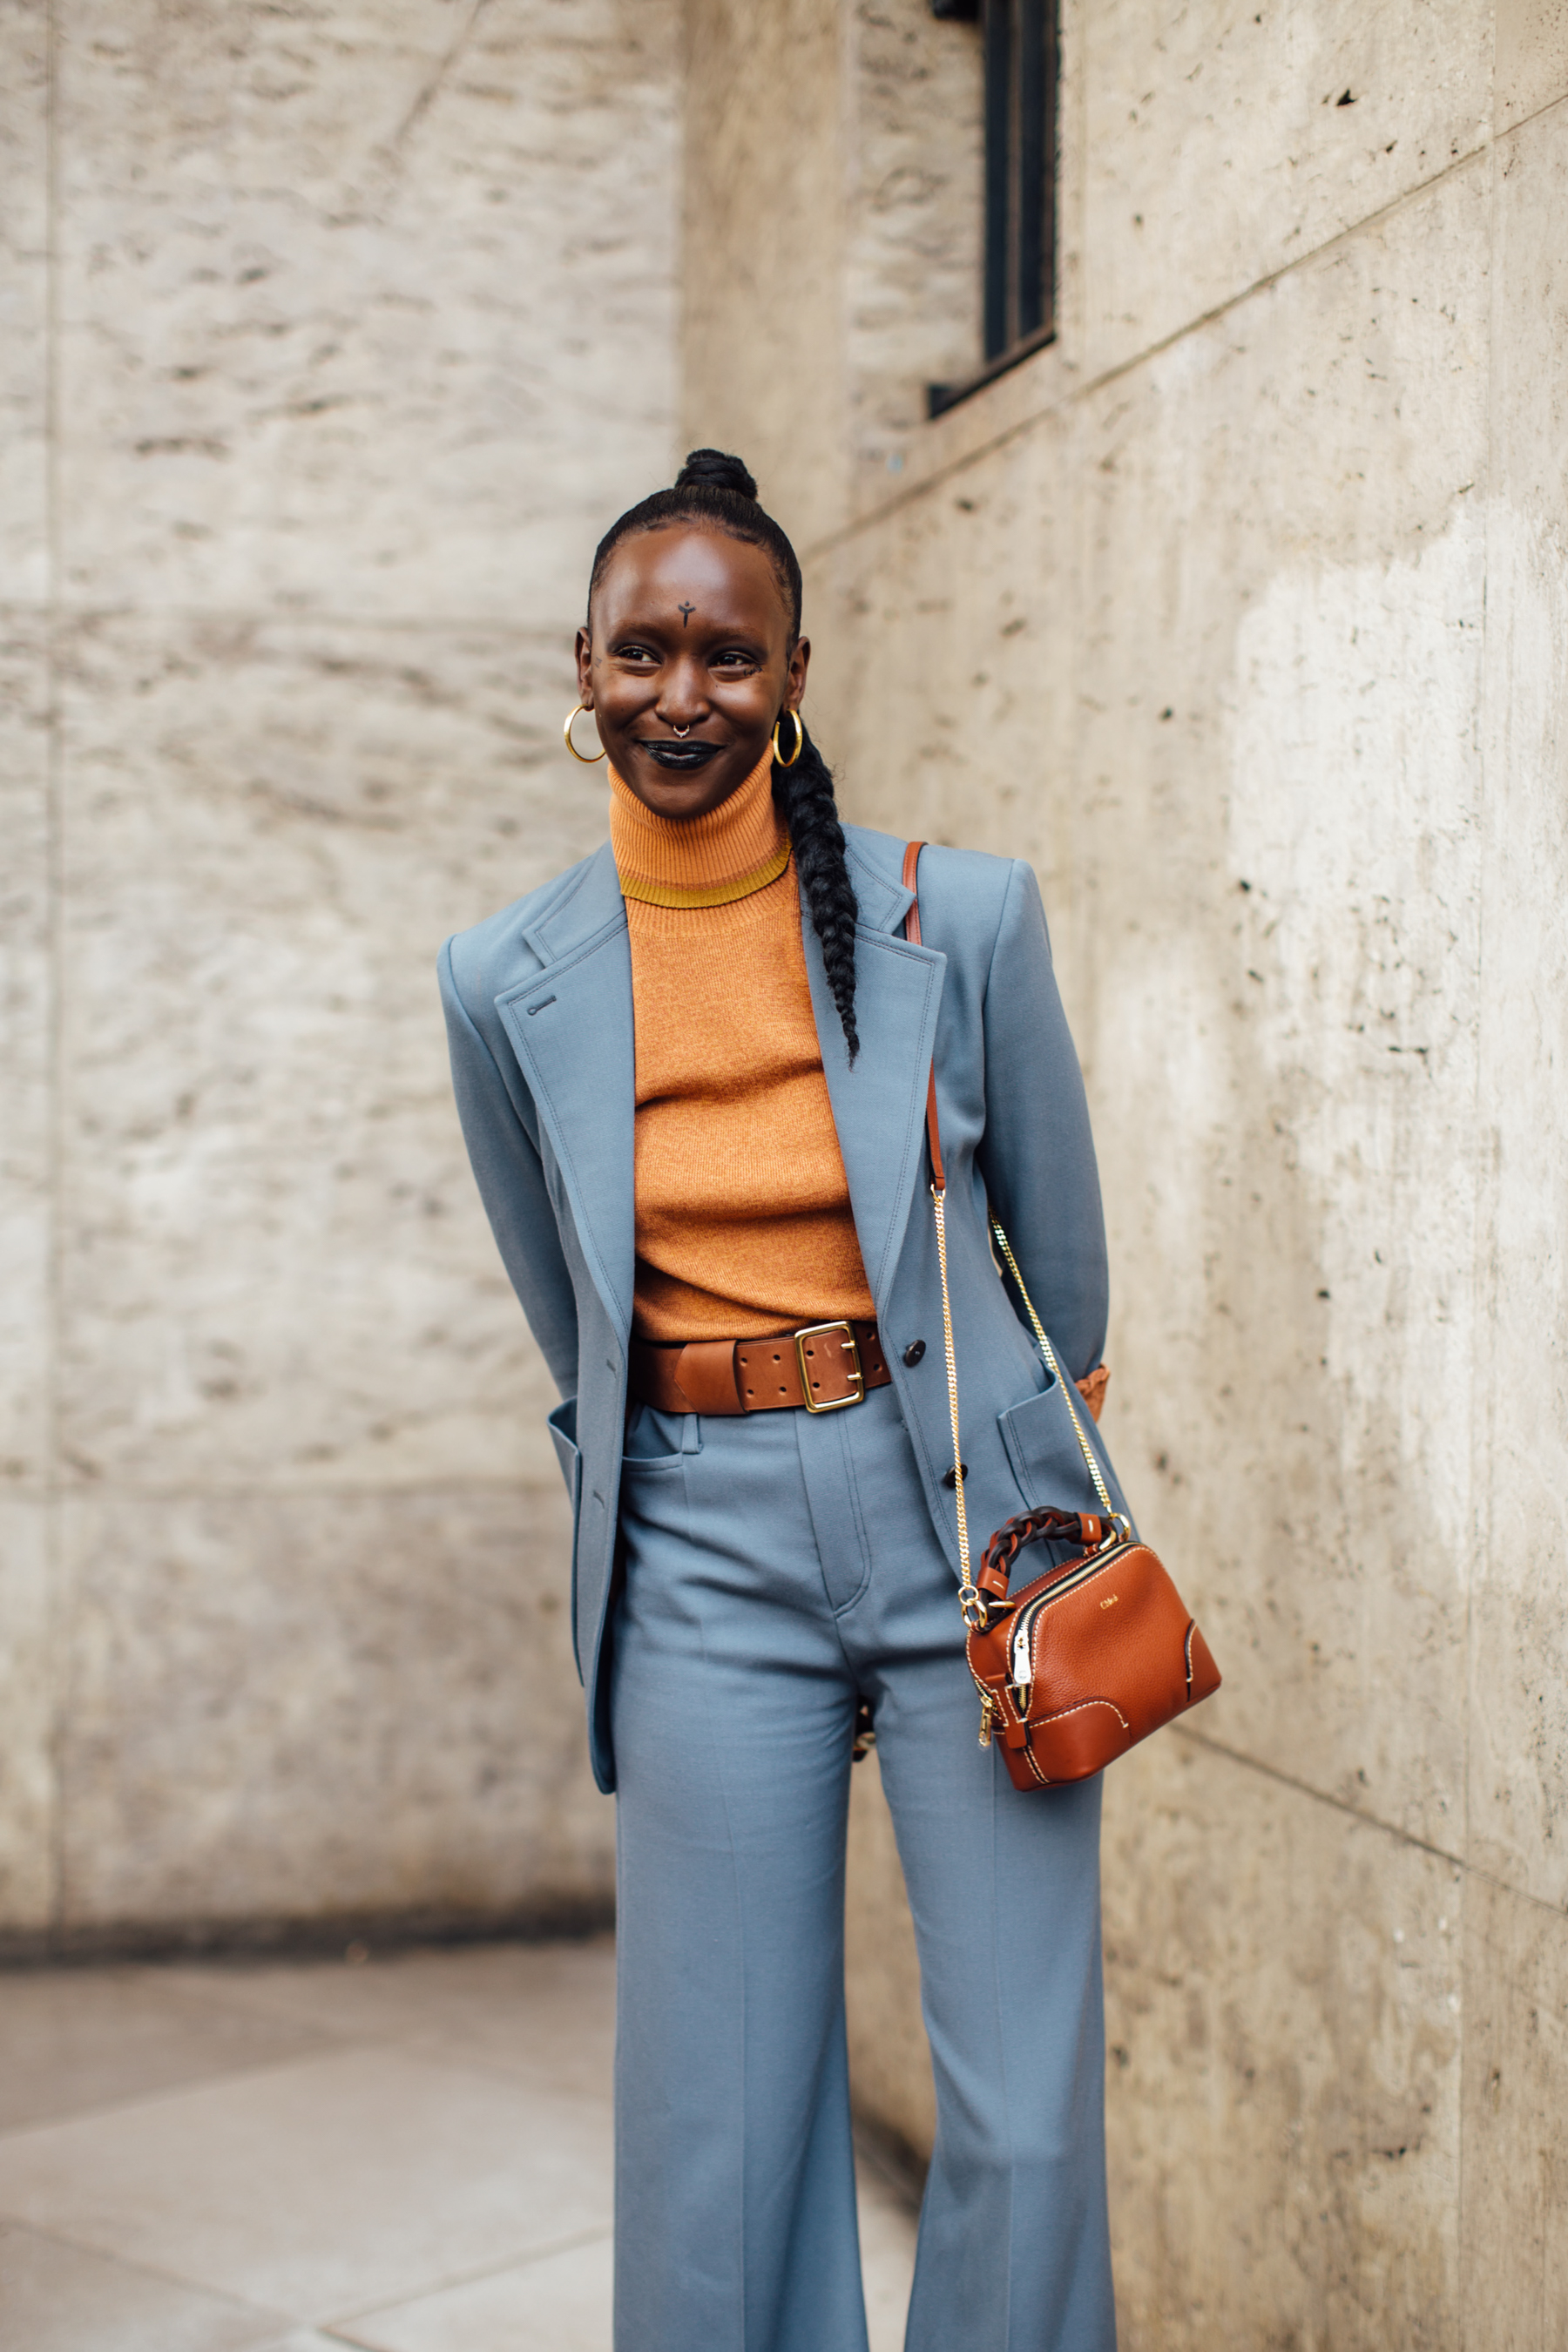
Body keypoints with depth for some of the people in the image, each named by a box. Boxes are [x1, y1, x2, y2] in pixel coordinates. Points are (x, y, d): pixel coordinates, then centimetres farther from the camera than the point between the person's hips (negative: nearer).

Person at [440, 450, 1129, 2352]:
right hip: (704, 1559, 1)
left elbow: (1063, 1248, 9)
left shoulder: (962, 919, -5)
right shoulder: (509, 985, 0)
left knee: (1028, 2126, 1)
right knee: (717, 2133, 4)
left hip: (973, 1530, -1)